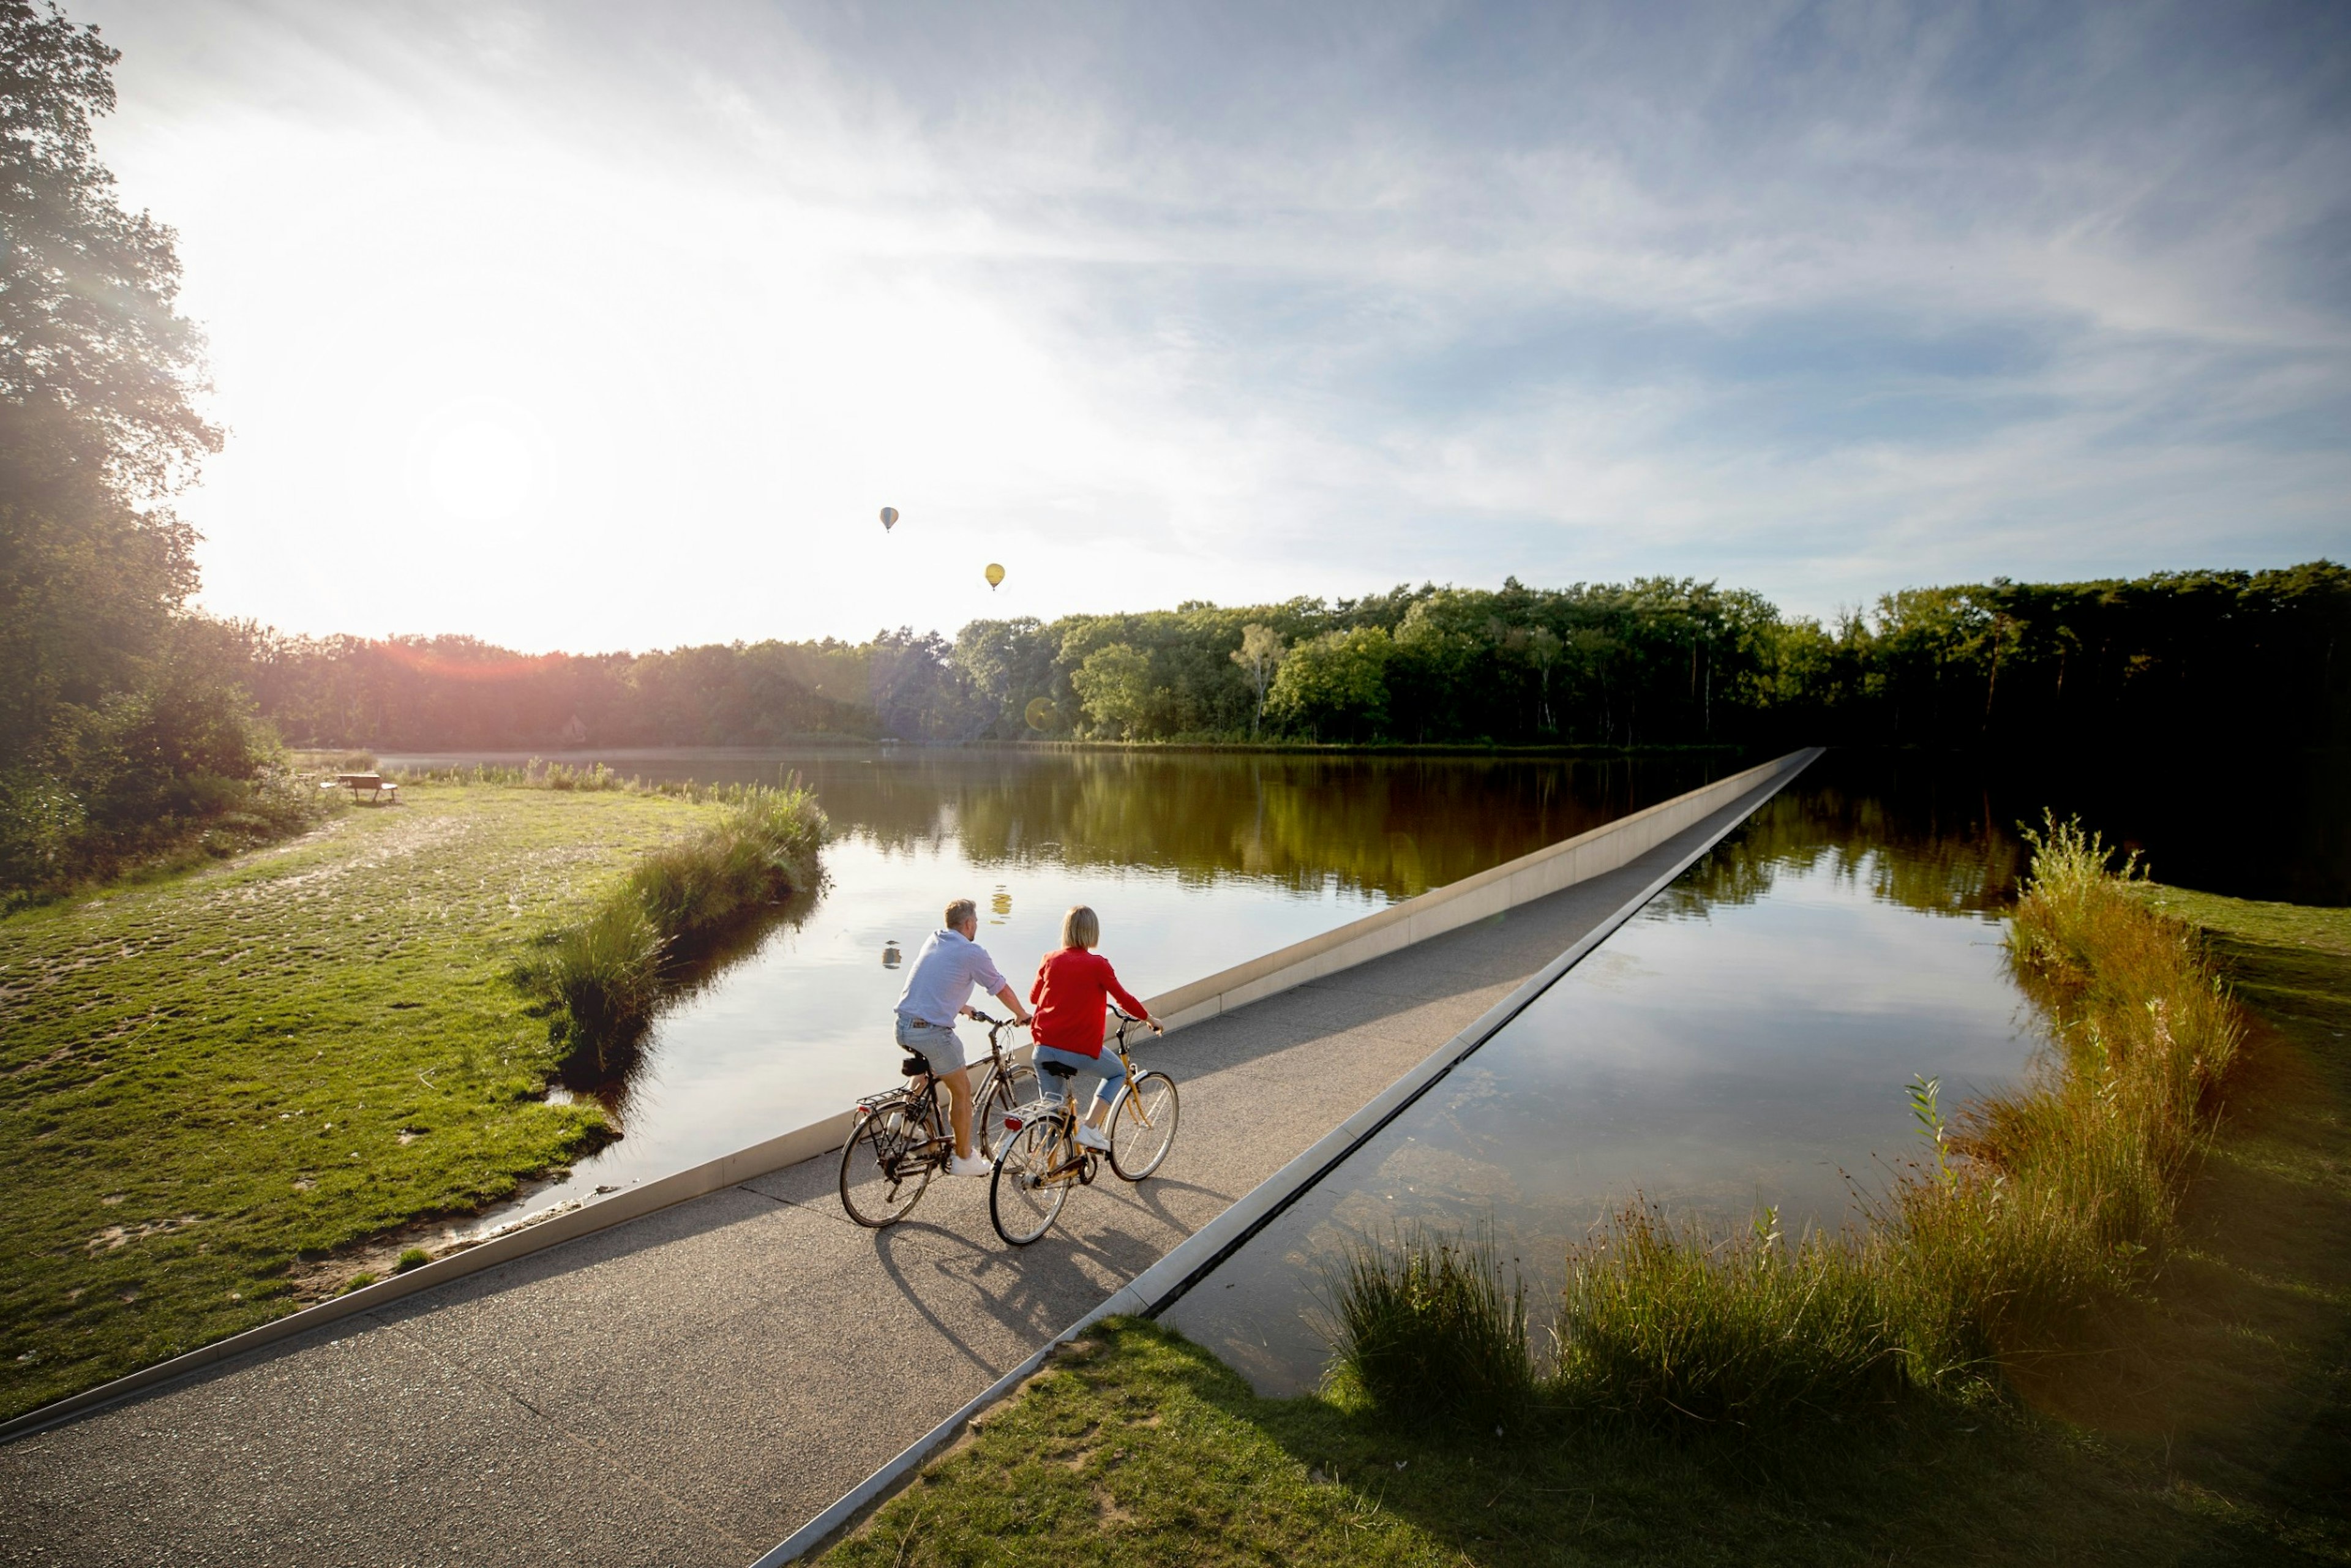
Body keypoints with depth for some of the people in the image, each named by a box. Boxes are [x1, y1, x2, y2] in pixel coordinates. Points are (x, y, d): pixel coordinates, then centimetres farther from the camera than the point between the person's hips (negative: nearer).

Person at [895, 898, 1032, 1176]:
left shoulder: (933, 941, 14)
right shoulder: (973, 953, -6)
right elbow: (1002, 989, 5)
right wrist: (1022, 1015, 23)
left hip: (903, 1026, 7)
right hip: (932, 1032, -7)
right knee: (962, 1091, 10)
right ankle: (964, 1159, 19)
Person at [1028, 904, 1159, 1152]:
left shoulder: (1050, 960, 4)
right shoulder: (1098, 965, -8)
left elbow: (1034, 996, 17)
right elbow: (1124, 1000, -2)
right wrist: (1150, 1019, 15)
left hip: (1044, 1048, 4)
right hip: (1081, 1051, -4)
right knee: (1118, 1073, 23)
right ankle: (1090, 1128, 8)